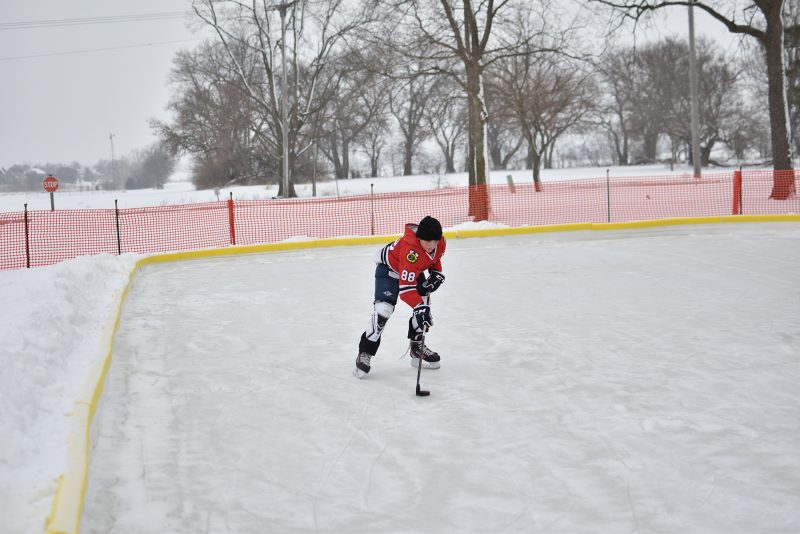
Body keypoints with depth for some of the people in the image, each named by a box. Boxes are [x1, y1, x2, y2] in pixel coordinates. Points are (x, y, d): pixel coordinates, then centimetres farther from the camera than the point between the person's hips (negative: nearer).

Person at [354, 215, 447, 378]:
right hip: (389, 268, -8)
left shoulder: (440, 242, -19)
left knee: (424, 305, 2)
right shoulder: (411, 250, -42)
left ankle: (417, 348, 20)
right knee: (384, 309, -22)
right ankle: (365, 353, -14)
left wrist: (436, 273, -6)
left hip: (415, 270, 8)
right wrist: (419, 307, -53)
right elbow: (405, 287, -45)